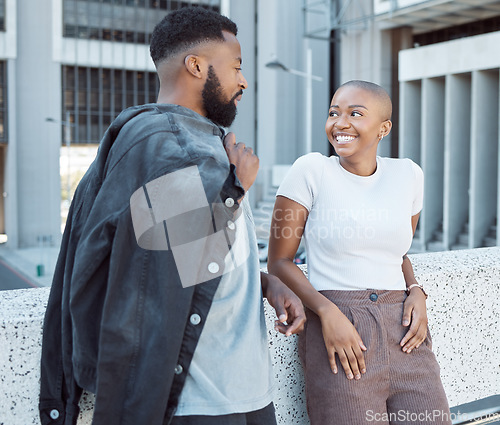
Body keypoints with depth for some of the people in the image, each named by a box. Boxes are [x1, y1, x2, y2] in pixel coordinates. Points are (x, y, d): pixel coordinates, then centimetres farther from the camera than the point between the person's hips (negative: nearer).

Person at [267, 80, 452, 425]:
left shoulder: (408, 175, 8)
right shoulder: (311, 170, -5)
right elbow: (279, 260, -3)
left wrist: (416, 292, 2)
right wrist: (327, 311, -16)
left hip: (403, 332, 4)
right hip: (336, 332, -4)